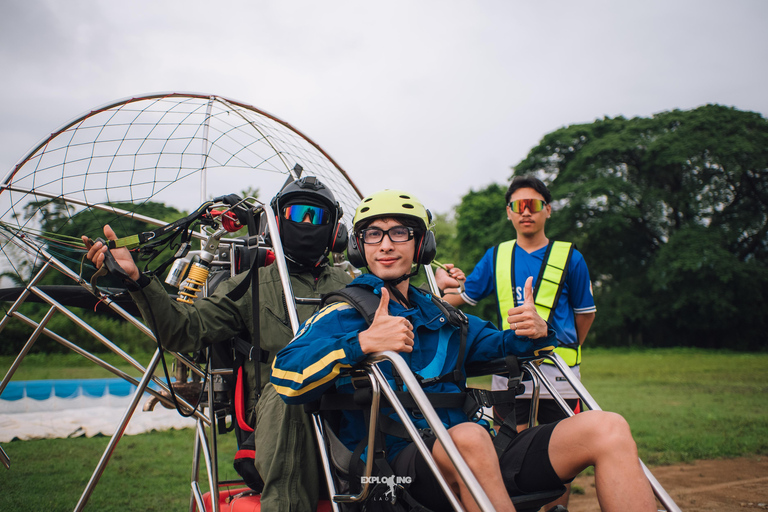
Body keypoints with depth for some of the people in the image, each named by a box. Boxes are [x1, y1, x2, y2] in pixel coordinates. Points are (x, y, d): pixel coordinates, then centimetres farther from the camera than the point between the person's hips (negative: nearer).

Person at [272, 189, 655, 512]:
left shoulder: (438, 315, 23)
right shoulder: (344, 315, 4)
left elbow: (501, 345, 32)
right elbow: (286, 377, -12)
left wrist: (536, 333, 8)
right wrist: (362, 342, -26)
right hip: (397, 462, -6)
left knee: (607, 429, -9)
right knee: (468, 437, -40)